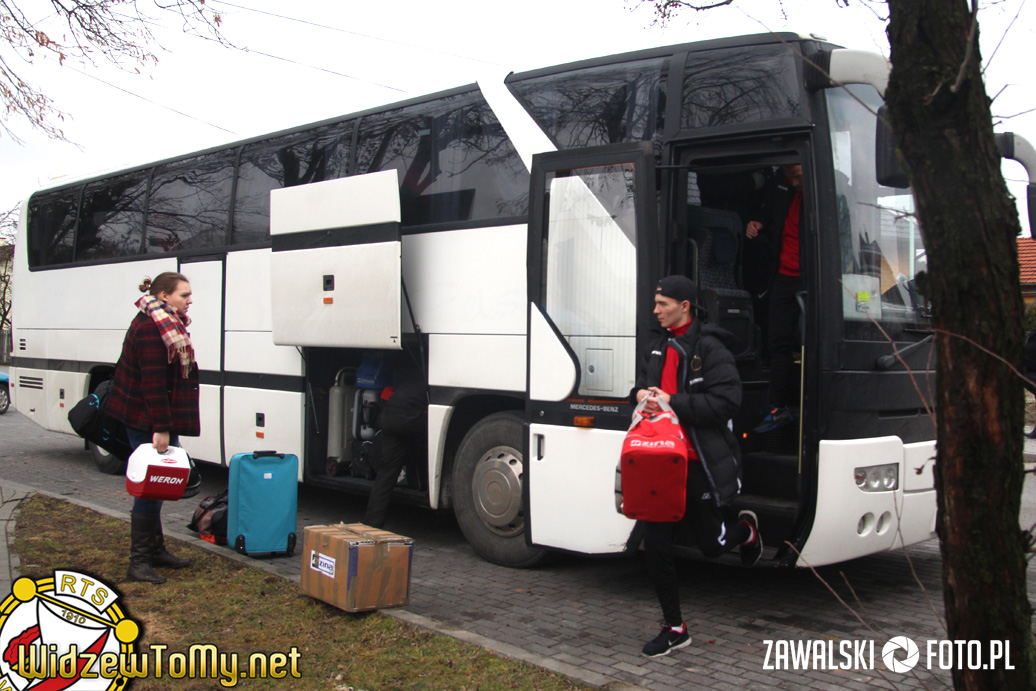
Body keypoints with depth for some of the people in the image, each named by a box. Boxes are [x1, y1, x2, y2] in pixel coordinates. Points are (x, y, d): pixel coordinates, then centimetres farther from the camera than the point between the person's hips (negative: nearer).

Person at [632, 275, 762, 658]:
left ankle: (747, 529, 45)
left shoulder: (709, 348, -12)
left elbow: (727, 400, -20)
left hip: (699, 465, -6)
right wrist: (642, 394, -3)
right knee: (655, 546, 3)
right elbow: (642, 385, 22)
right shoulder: (659, 348, 13)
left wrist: (672, 402, -22)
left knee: (711, 545, 8)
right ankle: (675, 629, 17)